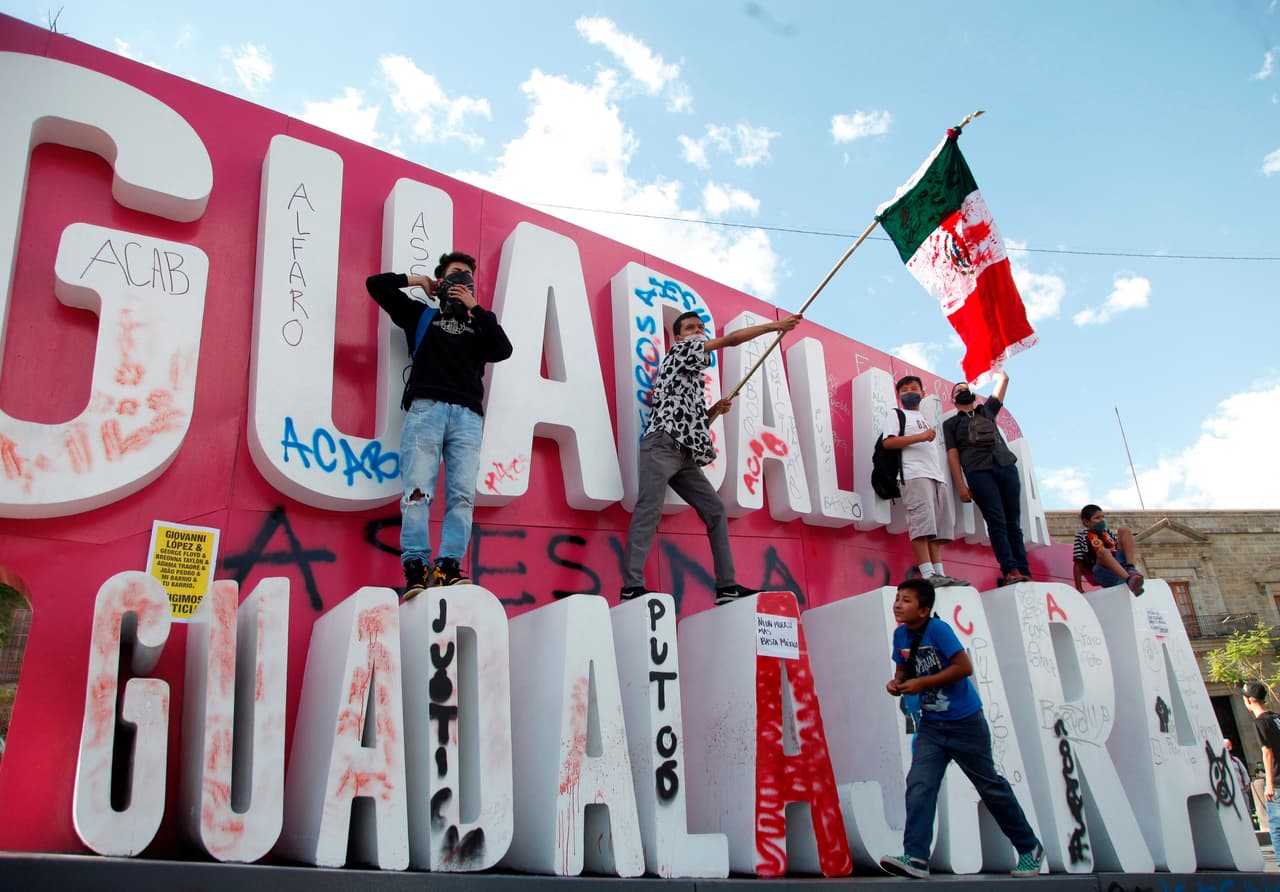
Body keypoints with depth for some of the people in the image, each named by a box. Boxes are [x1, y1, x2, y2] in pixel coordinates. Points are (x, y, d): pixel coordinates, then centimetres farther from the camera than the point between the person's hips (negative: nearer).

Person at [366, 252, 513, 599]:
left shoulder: (478, 327, 28)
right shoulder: (422, 315, 25)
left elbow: (503, 350, 7)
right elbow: (376, 284, 24)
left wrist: (475, 307, 11)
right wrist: (418, 281, 25)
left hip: (467, 415, 2)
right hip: (426, 407, -2)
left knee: (462, 494, -12)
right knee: (418, 489, -15)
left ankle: (449, 567, -16)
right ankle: (416, 568, -19)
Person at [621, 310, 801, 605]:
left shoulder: (693, 379, 32)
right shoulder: (680, 350, 10)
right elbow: (731, 339, 3)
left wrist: (714, 411, 13)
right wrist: (775, 325, 6)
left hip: (685, 454, 10)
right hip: (662, 445, -10)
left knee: (715, 510, 5)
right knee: (649, 509, -19)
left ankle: (727, 586, 5)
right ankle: (632, 586, -26)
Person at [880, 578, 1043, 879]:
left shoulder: (937, 629, -19)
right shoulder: (900, 634, 1)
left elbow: (964, 667, -24)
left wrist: (922, 683, -23)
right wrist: (897, 683, -8)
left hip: (965, 722, -5)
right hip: (931, 725, 6)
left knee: (991, 786, 8)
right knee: (919, 785, -10)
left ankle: (1030, 848, 27)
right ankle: (915, 858, -11)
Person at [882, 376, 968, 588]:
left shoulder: (924, 419, 34)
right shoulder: (895, 414, 12)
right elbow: (888, 442, -4)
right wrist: (920, 437, -13)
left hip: (936, 475, 8)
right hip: (914, 474, -8)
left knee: (938, 526, -1)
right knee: (922, 522, -19)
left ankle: (939, 573, -4)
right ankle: (928, 575, -25)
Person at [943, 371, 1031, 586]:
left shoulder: (987, 411, 28)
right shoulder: (950, 424, 19)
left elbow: (1003, 379, 27)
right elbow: (952, 454, 8)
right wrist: (961, 486, -4)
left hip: (1006, 466, 3)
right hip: (978, 471, -3)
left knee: (1013, 523, -4)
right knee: (997, 521, -16)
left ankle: (1024, 572, -8)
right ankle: (1010, 571, -24)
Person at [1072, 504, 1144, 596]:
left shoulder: (1107, 532, 23)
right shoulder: (1082, 537, 5)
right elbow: (1078, 565, 0)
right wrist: (1079, 590, -6)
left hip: (1121, 567, 6)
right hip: (1104, 576, -6)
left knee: (1124, 530, -2)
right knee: (1102, 551, -37)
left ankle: (1131, 570, -23)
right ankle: (1130, 581, -57)